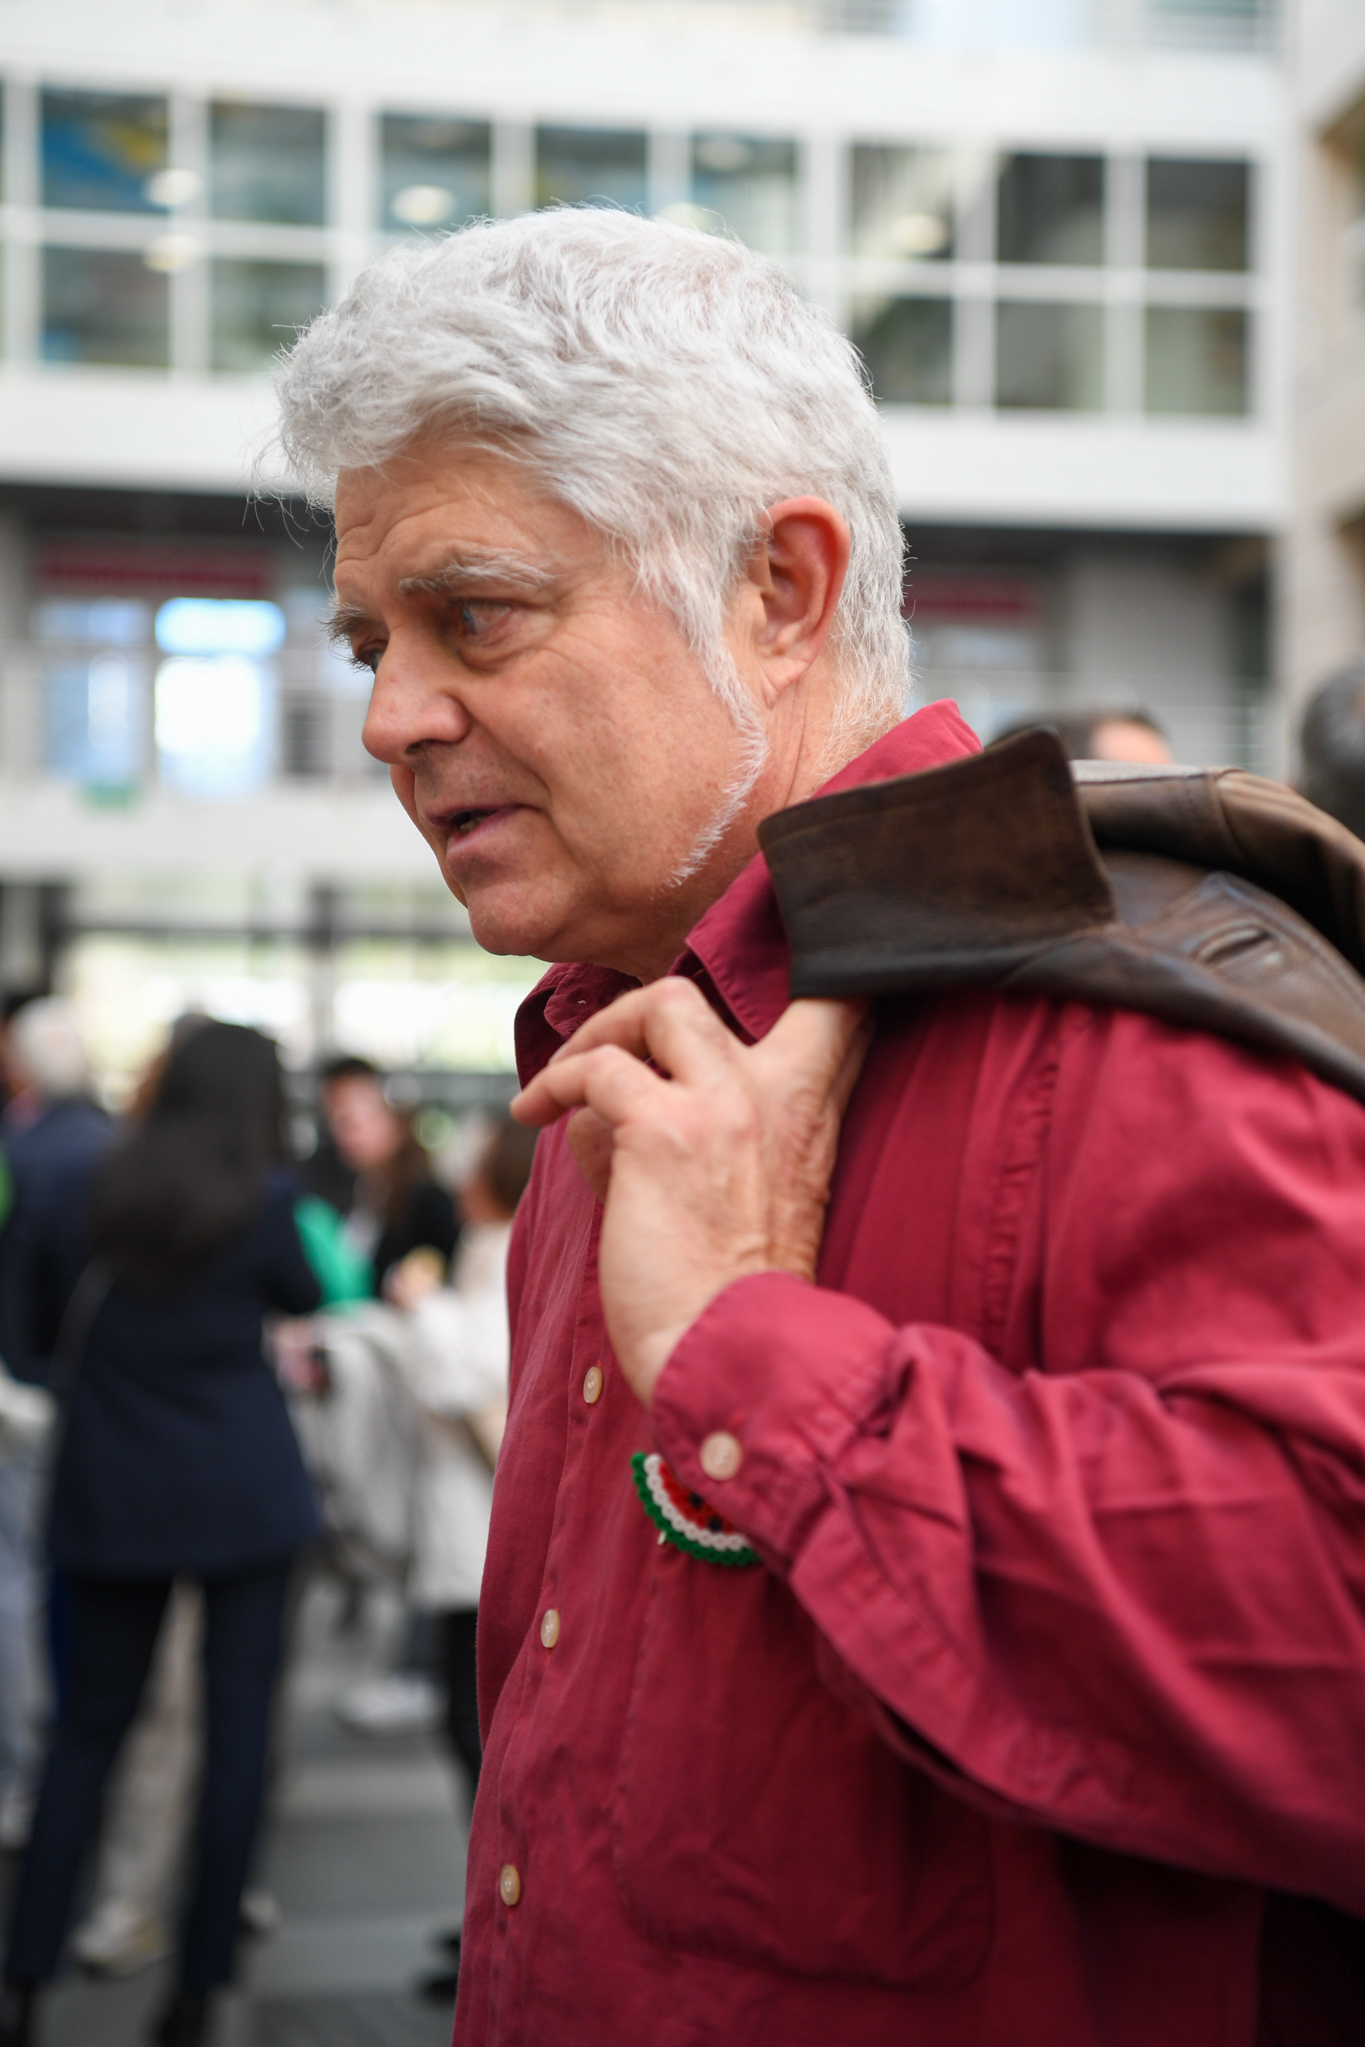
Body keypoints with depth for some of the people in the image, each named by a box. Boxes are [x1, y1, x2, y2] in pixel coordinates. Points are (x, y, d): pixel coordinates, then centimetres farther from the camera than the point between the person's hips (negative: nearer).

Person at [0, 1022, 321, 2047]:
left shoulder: (96, 1191, 1)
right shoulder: (265, 1200, -10)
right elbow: (306, 1300, 7)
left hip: (116, 1492, 4)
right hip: (247, 1491, -3)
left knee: (89, 1723, 12)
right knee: (237, 1729, 3)